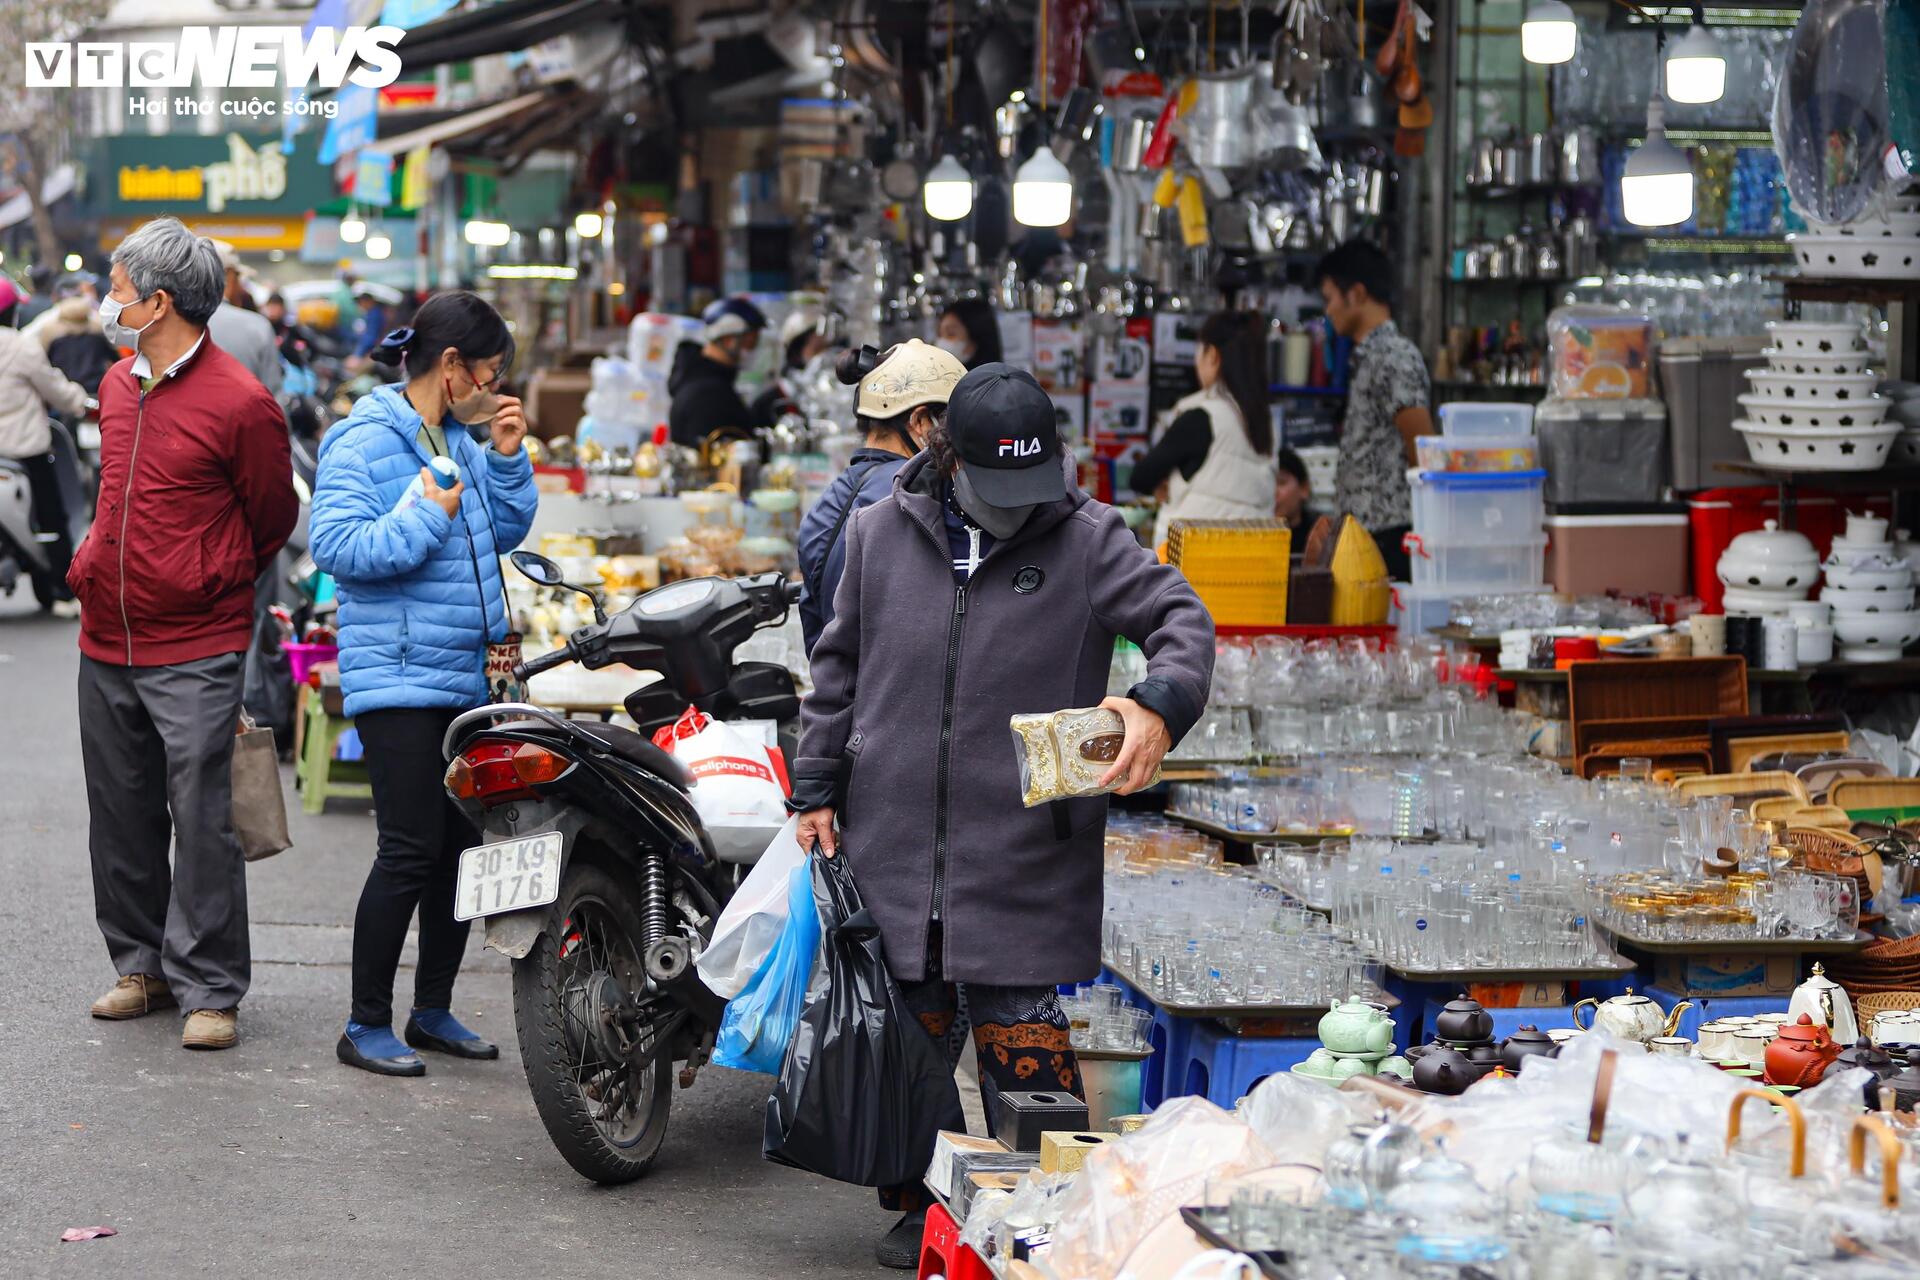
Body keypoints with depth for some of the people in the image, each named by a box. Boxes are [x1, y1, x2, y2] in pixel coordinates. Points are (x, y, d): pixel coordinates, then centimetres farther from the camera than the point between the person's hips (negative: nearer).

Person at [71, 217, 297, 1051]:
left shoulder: (240, 403, -12)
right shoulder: (116, 386, 10)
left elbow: (272, 520, 1)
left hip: (196, 653, -7)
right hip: (106, 645, 7)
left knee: (202, 823, -7)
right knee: (122, 818, 12)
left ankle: (209, 988, 0)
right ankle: (142, 965, 24)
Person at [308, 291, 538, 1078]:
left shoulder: (462, 439, 13)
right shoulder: (366, 439, -11)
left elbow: (507, 532, 20)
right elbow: (334, 542, -19)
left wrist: (508, 458, 7)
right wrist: (425, 519, -21)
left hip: (465, 678, 8)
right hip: (397, 679, -8)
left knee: (465, 846, 11)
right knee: (412, 853, -8)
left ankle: (433, 1011, 24)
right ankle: (367, 1026, 2)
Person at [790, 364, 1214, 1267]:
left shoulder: (1088, 539, -2)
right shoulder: (880, 533, 7)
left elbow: (1181, 619, -6)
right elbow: (838, 667, 14)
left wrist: (1160, 703, -27)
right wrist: (817, 789, 11)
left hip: (1022, 861, -3)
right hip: (893, 845, 3)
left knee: (1021, 1035, -5)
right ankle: (916, 1206, 24)